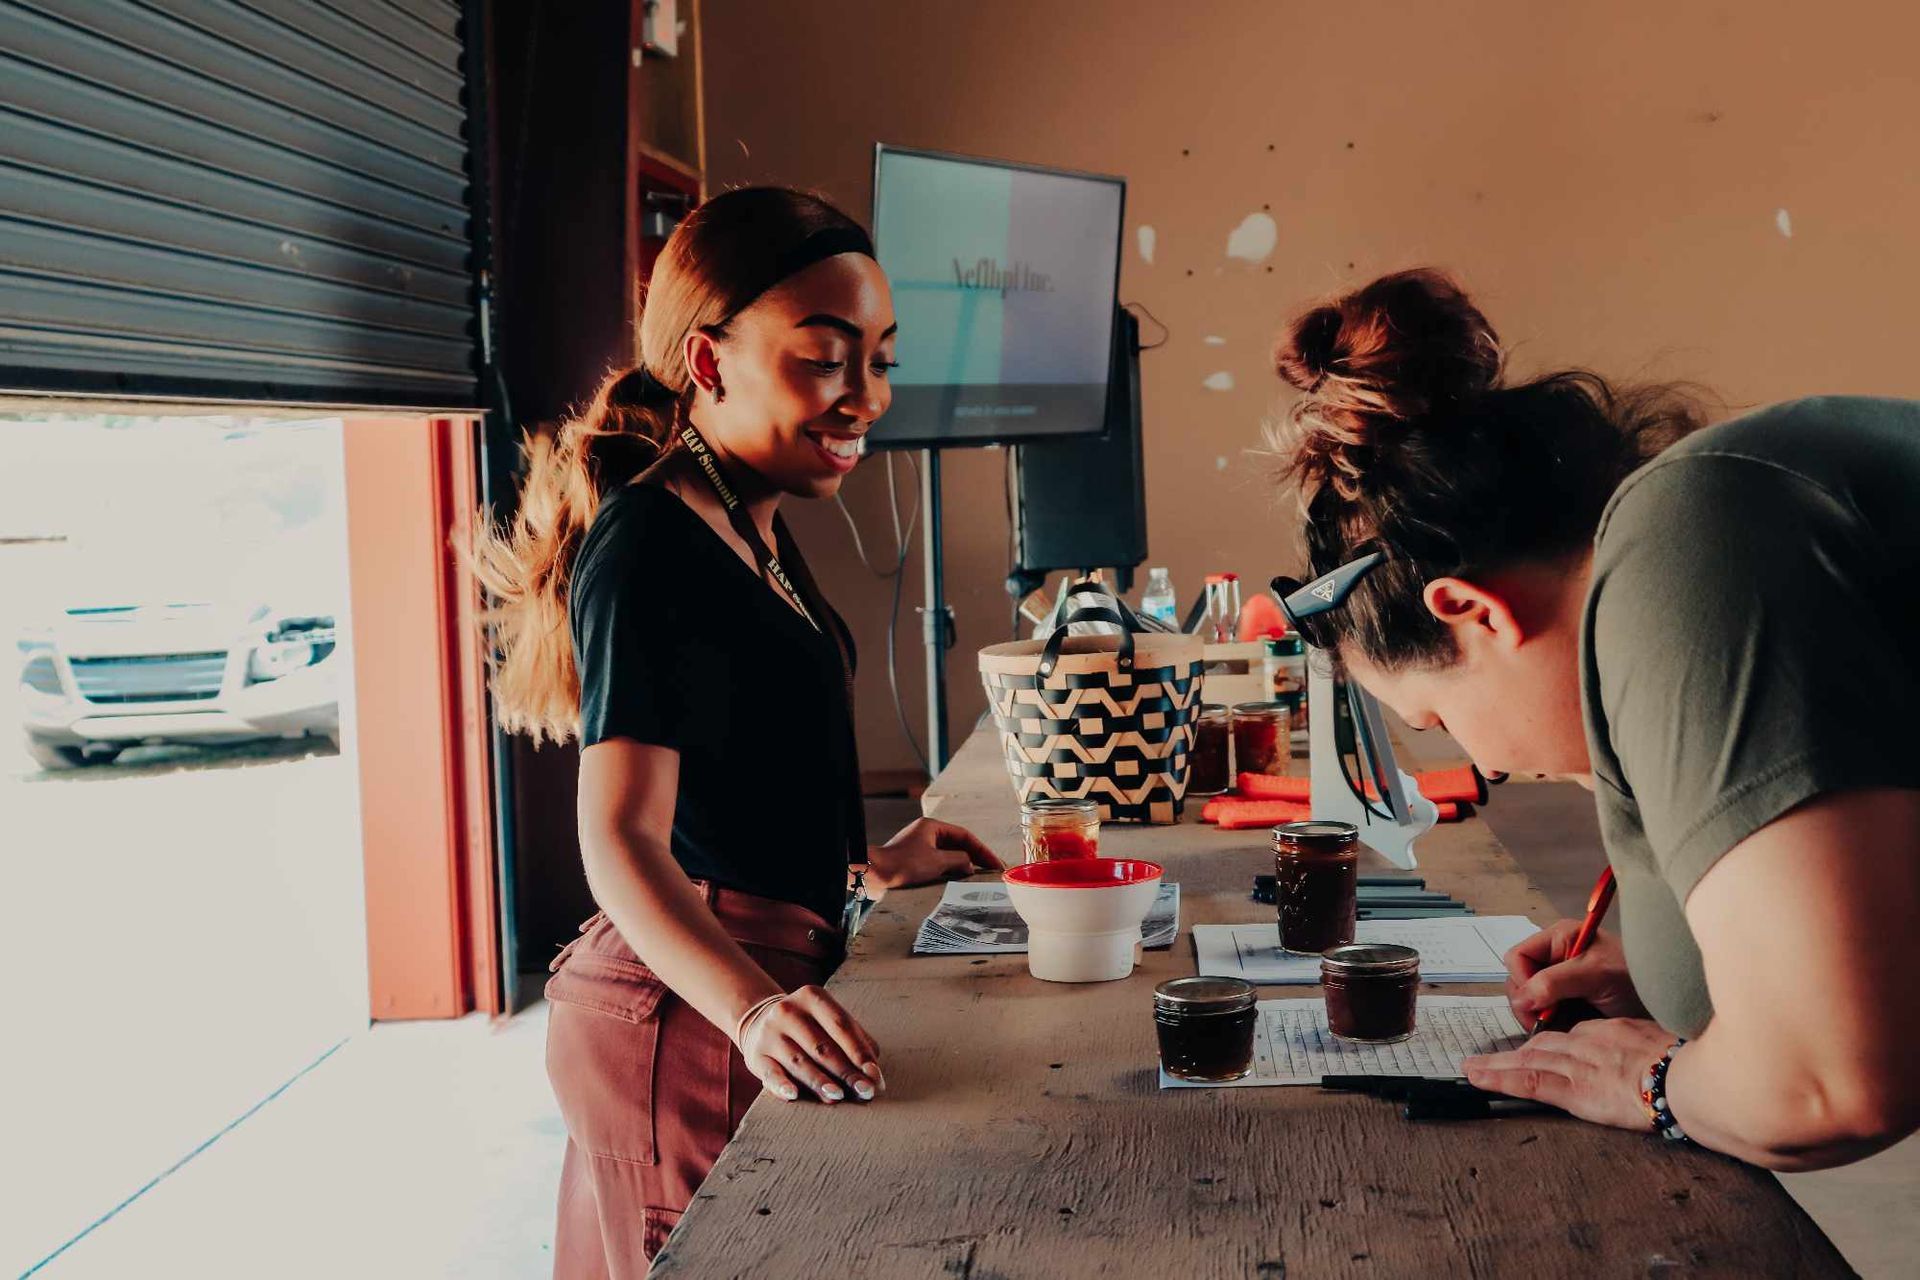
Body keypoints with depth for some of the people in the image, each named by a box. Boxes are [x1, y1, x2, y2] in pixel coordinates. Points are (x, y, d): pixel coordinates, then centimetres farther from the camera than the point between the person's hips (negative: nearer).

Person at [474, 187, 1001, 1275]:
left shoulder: (754, 530, 14)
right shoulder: (651, 545, -17)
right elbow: (622, 837, -27)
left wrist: (868, 866, 30)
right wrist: (755, 1009, -40)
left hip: (739, 983, 10)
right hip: (688, 1020, -10)